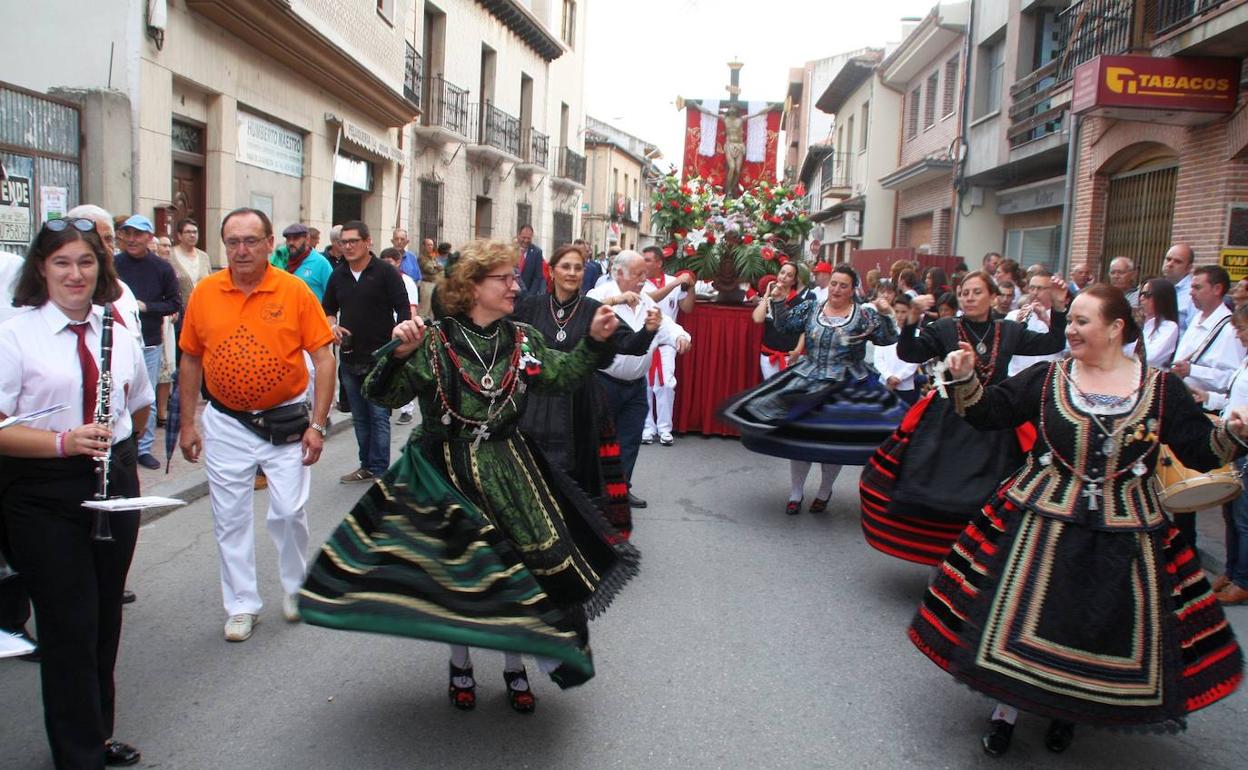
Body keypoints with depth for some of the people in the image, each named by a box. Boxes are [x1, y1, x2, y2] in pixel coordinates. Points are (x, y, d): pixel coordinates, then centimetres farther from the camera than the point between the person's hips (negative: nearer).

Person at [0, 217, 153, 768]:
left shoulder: (118, 329, 5)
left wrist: (115, 445, 6)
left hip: (115, 485, 5)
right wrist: (63, 442, -26)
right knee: (69, 627, 2)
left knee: (105, 620, 15)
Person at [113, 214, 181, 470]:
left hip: (150, 343, 1)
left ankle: (144, 447, 20)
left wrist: (146, 306, -10)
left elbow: (175, 304, 3)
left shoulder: (162, 268, 0)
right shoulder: (113, 265, -3)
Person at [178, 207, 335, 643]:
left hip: (285, 422, -2)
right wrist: (188, 424, 7)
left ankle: (295, 587, 28)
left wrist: (317, 424, -10)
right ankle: (242, 606, 24)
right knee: (230, 519, 9)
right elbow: (191, 361, 8)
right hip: (226, 424, 3)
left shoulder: (294, 291, -9)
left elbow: (323, 358, -7)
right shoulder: (204, 293, -2)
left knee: (289, 512, 1)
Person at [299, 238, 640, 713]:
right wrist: (398, 354, -29)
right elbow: (383, 395, -13)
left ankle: (515, 665, 28)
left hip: (507, 472, 3)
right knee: (453, 569, 9)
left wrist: (595, 342, 1)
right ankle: (460, 662, 35)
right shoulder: (434, 341, -12)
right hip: (445, 474, -3)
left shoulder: (523, 340, 1)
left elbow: (562, 377, 13)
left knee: (519, 566, 4)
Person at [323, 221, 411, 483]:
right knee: (359, 417, 13)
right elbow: (328, 309, 22)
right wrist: (332, 326, 0)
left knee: (379, 416, -2)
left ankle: (379, 470, 5)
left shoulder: (385, 272, -6)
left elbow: (404, 310, -7)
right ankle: (366, 466, 24)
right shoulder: (338, 275, 10)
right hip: (350, 359, 6)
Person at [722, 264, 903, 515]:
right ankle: (795, 493, 21)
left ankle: (824, 492, 30)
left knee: (835, 443, 6)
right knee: (798, 436, 4)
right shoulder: (810, 309, 4)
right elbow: (784, 325, 3)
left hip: (846, 390, -2)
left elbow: (888, 340, -7)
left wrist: (885, 314, -20)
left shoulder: (865, 315, -3)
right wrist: (777, 300, -8)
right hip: (807, 384, 2)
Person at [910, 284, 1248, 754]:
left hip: (1125, 538, 1)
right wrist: (965, 378, -18)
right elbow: (988, 414, -2)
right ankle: (1008, 706, 23)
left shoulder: (1162, 389, 0)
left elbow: (1202, 451, 1)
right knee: (1019, 617, 2)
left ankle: (1068, 709, 34)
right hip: (1041, 523, 0)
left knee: (1107, 628, 9)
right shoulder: (1046, 377, 0)